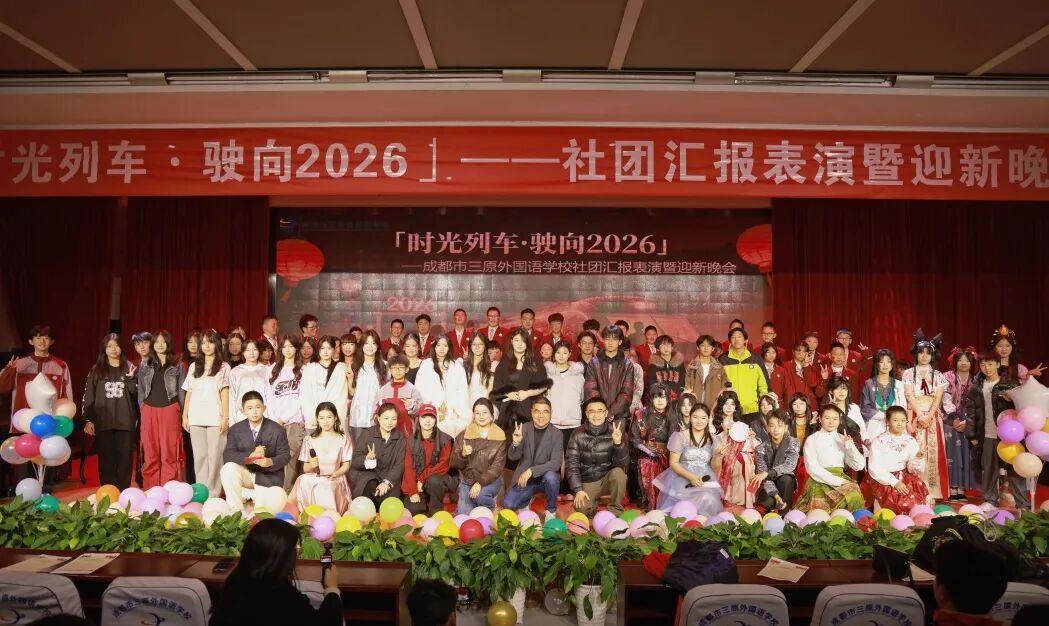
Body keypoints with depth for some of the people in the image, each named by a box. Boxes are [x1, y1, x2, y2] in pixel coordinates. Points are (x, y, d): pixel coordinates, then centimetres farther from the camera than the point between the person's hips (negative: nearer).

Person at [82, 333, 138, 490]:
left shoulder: (129, 367, 8)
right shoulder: (96, 369, 7)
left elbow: (136, 392, 2)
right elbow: (88, 396, 5)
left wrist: (130, 378, -15)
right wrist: (88, 420, -2)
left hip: (124, 421, 0)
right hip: (103, 421, 0)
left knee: (124, 458, 1)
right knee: (106, 458, 1)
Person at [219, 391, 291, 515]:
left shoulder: (277, 430, -7)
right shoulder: (235, 430, -2)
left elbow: (285, 456, -7)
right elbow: (227, 455, -12)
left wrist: (270, 462, -30)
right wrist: (249, 456, -31)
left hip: (268, 478, -1)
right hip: (246, 474, 1)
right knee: (228, 468, -30)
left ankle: (247, 494, 12)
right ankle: (237, 512, -19)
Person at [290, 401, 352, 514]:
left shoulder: (343, 439, 9)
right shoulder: (310, 440, 10)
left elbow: (346, 466, 7)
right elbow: (305, 468, 8)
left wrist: (335, 474, -15)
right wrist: (311, 466, -16)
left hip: (335, 480, -1)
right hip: (312, 480, 1)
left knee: (325, 487, -37)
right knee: (304, 482, -34)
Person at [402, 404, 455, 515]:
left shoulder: (444, 439, -6)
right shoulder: (412, 440, 1)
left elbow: (443, 466, -11)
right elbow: (409, 467, -4)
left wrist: (422, 479, -18)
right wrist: (412, 491, -15)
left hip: (436, 480, -1)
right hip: (416, 482, 1)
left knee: (433, 480, -35)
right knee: (412, 510, -21)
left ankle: (436, 513, -14)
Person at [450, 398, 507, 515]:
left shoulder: (500, 437, -5)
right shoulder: (464, 435, 1)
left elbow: (497, 466, -12)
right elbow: (454, 464, 0)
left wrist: (481, 483, -25)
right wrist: (462, 455, -23)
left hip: (490, 480, -2)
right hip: (467, 480, 2)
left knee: (479, 495, -33)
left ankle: (491, 511, 1)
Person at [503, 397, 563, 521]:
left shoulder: (556, 434, -12)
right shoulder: (523, 428, -5)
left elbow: (555, 463, -20)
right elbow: (512, 457, -5)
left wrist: (531, 471, -32)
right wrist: (516, 443, -27)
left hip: (545, 476, -2)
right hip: (524, 477, 2)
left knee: (551, 477, -35)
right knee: (508, 504, -17)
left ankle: (551, 511, -7)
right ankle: (526, 502, 18)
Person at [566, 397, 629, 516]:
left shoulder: (614, 432, -10)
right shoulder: (578, 435, -9)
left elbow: (622, 463, -17)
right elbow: (571, 463, -6)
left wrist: (618, 443, -34)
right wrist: (578, 489, -15)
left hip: (608, 478, 0)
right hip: (587, 482, 0)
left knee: (618, 473, -31)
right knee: (582, 509, -26)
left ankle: (615, 511, -9)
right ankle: (594, 499, 10)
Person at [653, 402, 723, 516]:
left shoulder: (713, 439, 9)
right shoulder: (680, 436, 1)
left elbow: (715, 468, 10)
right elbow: (673, 463, -3)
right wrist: (691, 477, -17)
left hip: (705, 480, 3)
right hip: (682, 478, -3)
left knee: (708, 500, -28)